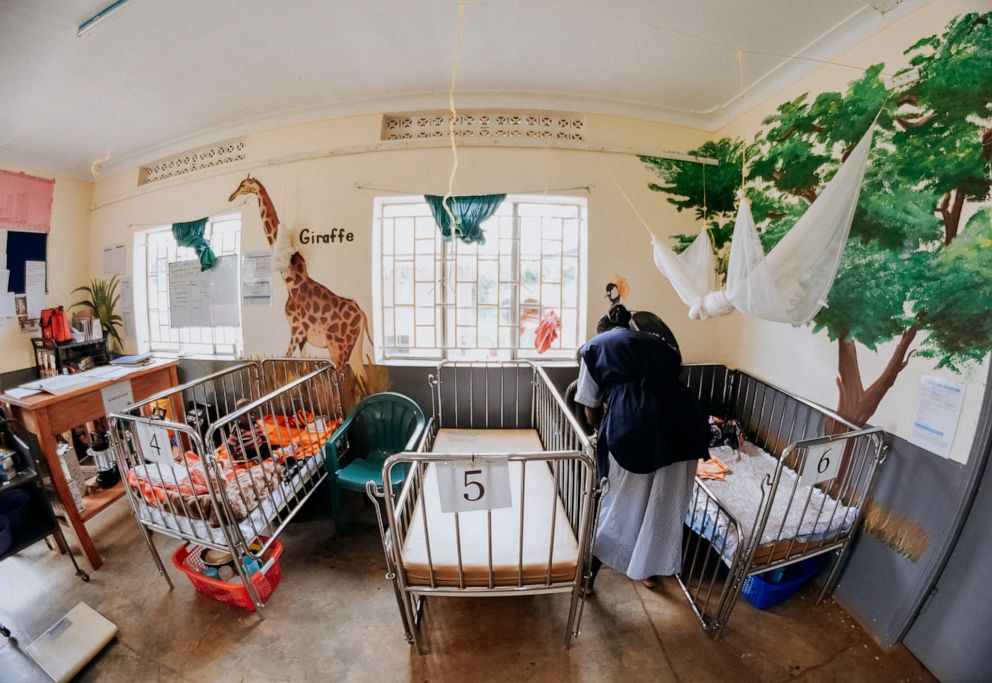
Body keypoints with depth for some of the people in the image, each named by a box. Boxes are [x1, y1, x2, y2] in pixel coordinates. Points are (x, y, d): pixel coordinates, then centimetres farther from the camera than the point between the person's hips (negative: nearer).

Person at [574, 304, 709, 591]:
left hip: (634, 430, -4)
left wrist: (605, 431, 36)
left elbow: (592, 410, 18)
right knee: (665, 506, 25)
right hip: (682, 424, 4)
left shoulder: (593, 347, 17)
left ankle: (589, 576, 36)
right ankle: (648, 570, 47)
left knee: (617, 505, 17)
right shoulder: (653, 341, 27)